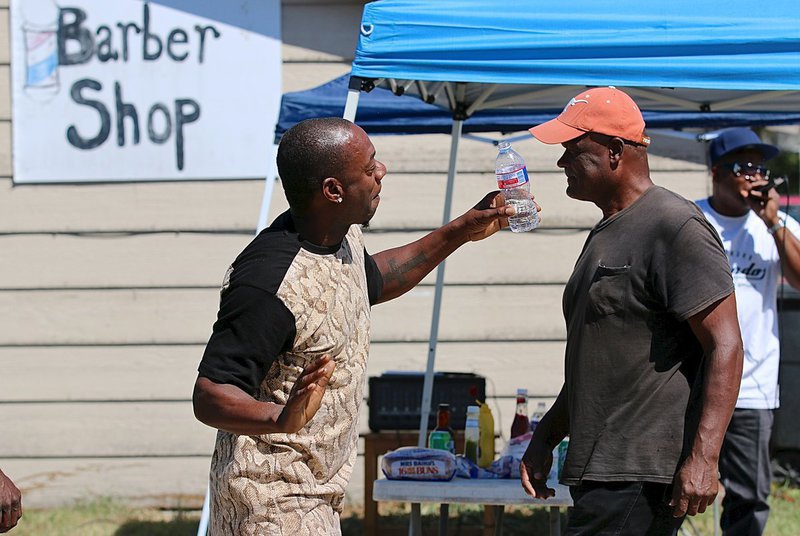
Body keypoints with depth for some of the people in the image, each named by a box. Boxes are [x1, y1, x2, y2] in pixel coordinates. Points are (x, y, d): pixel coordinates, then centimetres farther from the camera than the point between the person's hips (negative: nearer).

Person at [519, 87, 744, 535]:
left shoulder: (675, 228, -11)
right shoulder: (605, 236, 20)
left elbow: (725, 347, -17)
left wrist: (702, 458, -24)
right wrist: (545, 438, 23)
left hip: (642, 477, -10)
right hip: (600, 472, 10)